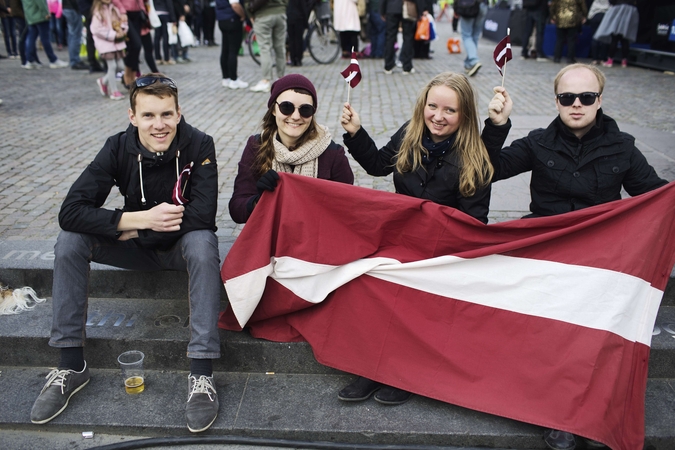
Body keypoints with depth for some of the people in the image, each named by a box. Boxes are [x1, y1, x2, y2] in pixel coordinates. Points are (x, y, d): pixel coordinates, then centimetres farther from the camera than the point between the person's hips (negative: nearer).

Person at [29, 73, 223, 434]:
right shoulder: (119, 148, -13)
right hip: (139, 246, 3)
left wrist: (129, 228, -24)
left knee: (203, 244, -36)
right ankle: (71, 366, -8)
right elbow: (70, 211, -22)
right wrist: (142, 219, -34)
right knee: (69, 242, -18)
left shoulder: (198, 146, -19)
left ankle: (201, 375, -33)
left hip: (182, 244, -3)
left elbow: (202, 216, -29)